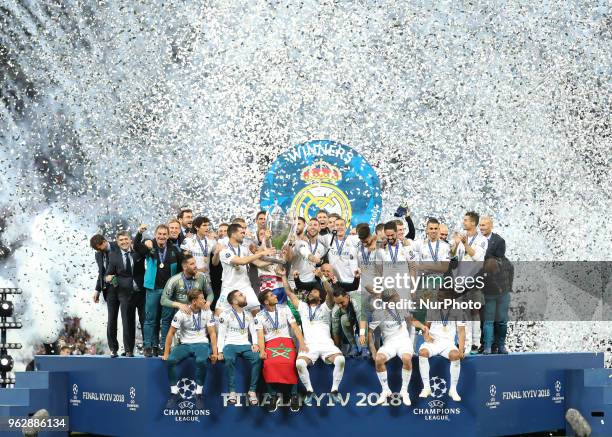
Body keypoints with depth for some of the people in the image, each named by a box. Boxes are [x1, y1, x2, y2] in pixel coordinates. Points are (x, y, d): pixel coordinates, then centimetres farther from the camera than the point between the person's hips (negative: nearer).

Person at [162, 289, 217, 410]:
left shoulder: (207, 313, 0)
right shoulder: (181, 314, -5)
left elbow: (212, 333, 0)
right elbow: (171, 333, 0)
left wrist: (215, 352, -11)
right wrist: (166, 353, -3)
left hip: (202, 344, -1)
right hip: (185, 344, 1)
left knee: (201, 360, -36)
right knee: (170, 360, -29)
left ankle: (199, 394, -20)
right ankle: (174, 393, -15)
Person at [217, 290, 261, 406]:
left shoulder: (248, 315, 17)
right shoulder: (225, 315, 3)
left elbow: (253, 331, 15)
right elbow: (221, 334, 0)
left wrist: (255, 344, -6)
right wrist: (220, 352, -11)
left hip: (245, 345, 3)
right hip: (231, 345, -3)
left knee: (257, 358, -29)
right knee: (229, 359, -38)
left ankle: (252, 390, -23)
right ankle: (232, 391, -28)